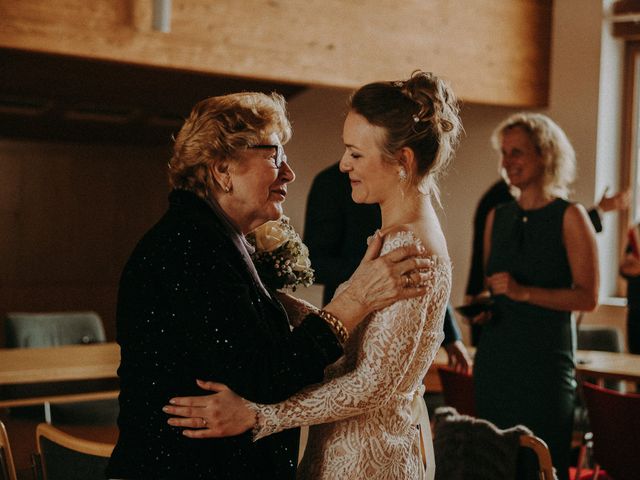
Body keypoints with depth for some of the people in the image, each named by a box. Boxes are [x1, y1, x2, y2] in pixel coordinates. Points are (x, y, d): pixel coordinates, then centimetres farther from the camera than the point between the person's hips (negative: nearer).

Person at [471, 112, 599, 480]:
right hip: (495, 356, 5)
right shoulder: (498, 217, 11)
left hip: (546, 359, -5)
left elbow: (588, 297, -11)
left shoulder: (569, 217, -5)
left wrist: (524, 292, -19)